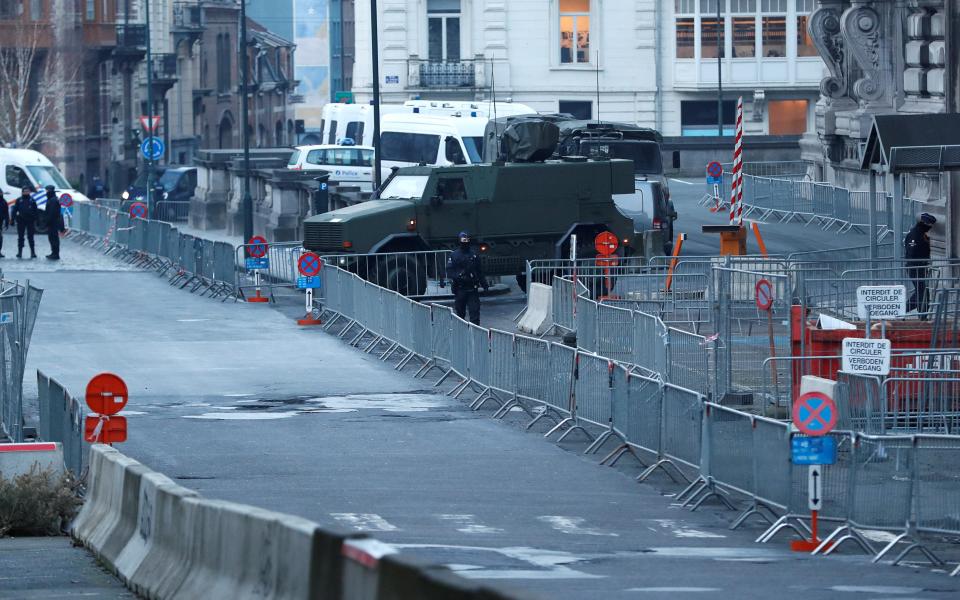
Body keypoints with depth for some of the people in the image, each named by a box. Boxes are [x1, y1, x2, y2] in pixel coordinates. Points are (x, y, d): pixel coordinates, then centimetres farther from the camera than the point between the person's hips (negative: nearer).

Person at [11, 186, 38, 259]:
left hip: (30, 221, 0)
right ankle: (20, 252, 9)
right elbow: (14, 210, 3)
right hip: (21, 221, 0)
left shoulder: (32, 200, 5)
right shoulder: (19, 200, 4)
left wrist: (35, 220, 1)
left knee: (30, 237, 1)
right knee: (20, 237, 4)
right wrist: (12, 219, -4)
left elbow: (35, 212, 7)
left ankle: (33, 252, 5)